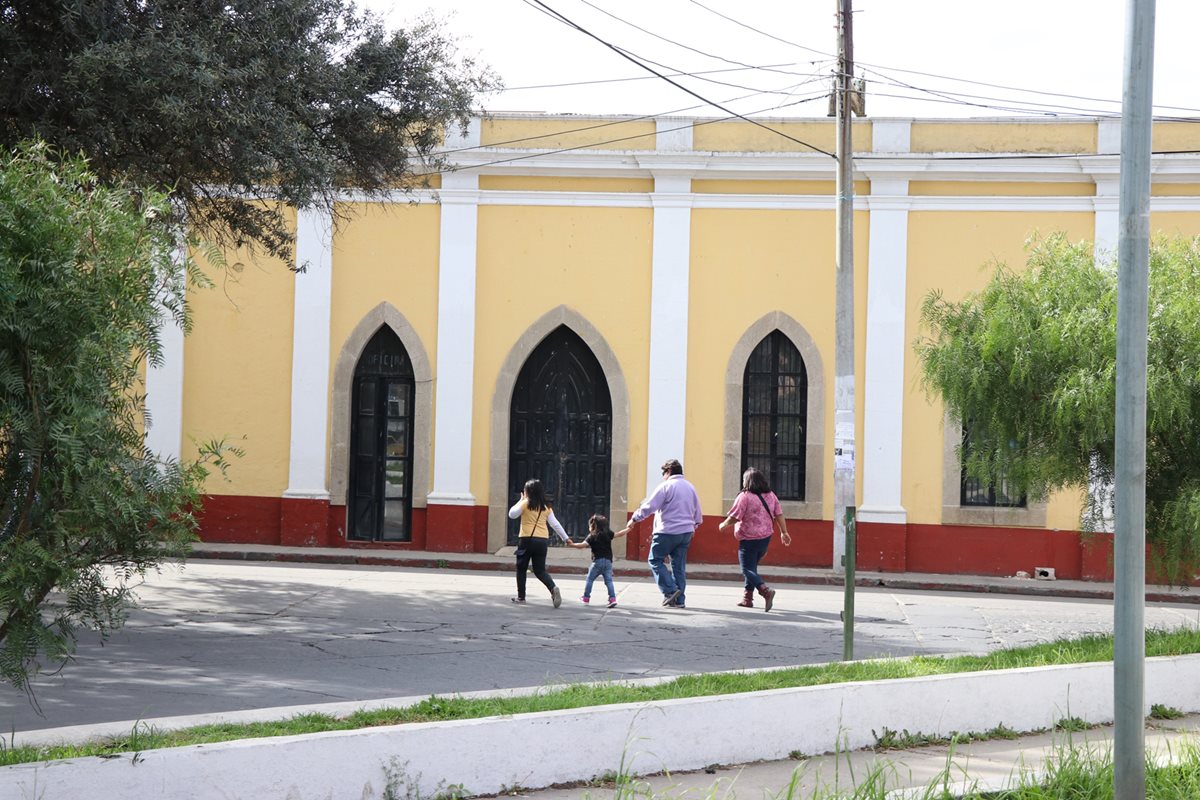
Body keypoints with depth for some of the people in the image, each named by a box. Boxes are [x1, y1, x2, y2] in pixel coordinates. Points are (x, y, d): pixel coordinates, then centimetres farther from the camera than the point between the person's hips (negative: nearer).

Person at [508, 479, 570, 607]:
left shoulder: (526, 503, -5)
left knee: (521, 569, 12)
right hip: (543, 541, 4)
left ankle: (521, 596, 14)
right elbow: (555, 524, 8)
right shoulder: (546, 507, 9)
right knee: (540, 570, 8)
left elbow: (512, 514, 0)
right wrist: (566, 538, 14)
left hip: (527, 539, -4)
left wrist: (520, 501, 9)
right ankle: (553, 588, -18)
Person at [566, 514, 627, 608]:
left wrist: (572, 544, -13)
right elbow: (618, 534, 8)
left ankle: (586, 597, 18)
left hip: (598, 561, -4)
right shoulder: (608, 533, 6)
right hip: (608, 561, 4)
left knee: (590, 579, 12)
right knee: (608, 580, 1)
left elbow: (583, 545, -14)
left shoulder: (592, 536, -4)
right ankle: (613, 598, -13)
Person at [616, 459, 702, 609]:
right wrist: (694, 527, 37)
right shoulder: (690, 488, 13)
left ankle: (670, 591, -9)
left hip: (667, 532, -7)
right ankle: (679, 600, 8)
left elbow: (648, 506, -13)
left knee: (655, 560, 4)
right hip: (686, 532, 7)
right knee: (679, 565, 9)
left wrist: (633, 520, -3)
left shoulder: (666, 486, -9)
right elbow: (697, 514, 20)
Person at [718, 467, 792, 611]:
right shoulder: (770, 495, 6)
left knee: (747, 569, -5)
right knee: (752, 566, 21)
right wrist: (784, 532, 10)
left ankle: (766, 590, -28)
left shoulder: (745, 496, -15)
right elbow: (779, 514, 6)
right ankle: (747, 598, 22)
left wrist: (723, 525, 3)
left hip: (749, 539, -7)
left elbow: (734, 517, -14)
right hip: (765, 538, 7)